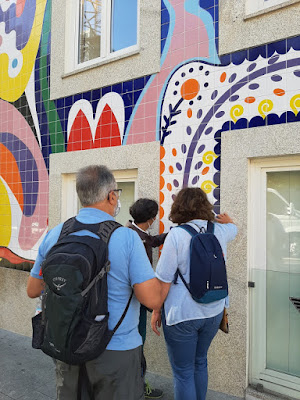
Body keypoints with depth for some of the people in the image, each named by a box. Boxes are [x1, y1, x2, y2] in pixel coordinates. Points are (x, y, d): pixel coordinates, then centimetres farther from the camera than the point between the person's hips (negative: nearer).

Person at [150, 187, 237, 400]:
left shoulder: (177, 235, -16)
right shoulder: (219, 231, -1)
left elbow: (164, 281, -15)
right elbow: (233, 228, 26)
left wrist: (156, 311, -3)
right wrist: (226, 219, 47)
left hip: (183, 314, -5)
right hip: (214, 311, 6)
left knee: (183, 373, 9)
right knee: (200, 362, 25)